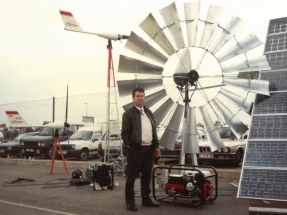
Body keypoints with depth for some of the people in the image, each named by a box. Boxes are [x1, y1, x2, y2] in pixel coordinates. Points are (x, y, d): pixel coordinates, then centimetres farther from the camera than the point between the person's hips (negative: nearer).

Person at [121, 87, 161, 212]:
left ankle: (146, 199, 25)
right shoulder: (128, 114, -5)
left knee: (147, 176, 13)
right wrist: (129, 148, -15)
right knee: (131, 176, 0)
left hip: (149, 149, 7)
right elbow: (124, 133, -9)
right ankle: (130, 202, 9)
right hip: (135, 149, -6)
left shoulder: (149, 112, 16)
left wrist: (156, 146, 14)